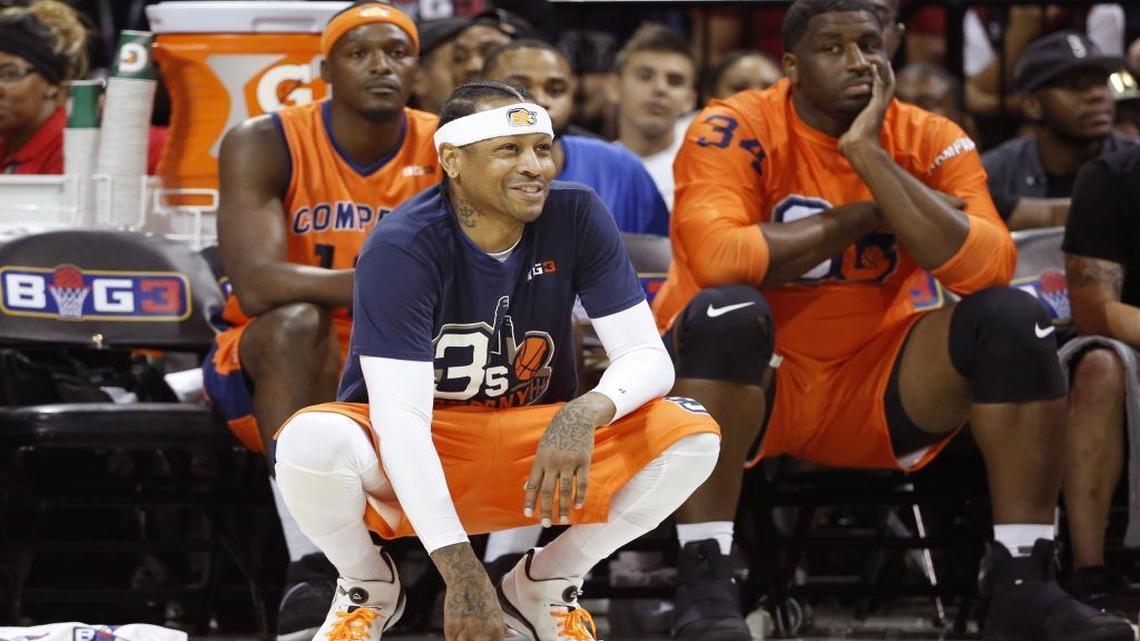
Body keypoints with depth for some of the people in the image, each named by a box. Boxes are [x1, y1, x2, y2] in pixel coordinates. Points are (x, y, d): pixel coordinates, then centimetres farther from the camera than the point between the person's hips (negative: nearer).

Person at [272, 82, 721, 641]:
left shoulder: (576, 217, -9)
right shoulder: (401, 247, -21)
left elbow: (647, 356, -11)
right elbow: (399, 416, -27)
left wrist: (585, 415, -37)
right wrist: (461, 571, -37)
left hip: (534, 456, 3)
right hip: (409, 463, -3)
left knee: (692, 435, -20)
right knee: (312, 441, -36)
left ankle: (545, 584, 3)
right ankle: (368, 588, -2)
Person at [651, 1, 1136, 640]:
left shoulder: (932, 142, -2)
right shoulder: (737, 132, -12)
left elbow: (988, 269, -19)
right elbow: (715, 256, -32)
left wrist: (869, 156, -22)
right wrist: (862, 217, -18)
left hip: (873, 387, 4)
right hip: (750, 384, -4)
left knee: (1016, 316, -16)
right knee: (728, 313, -35)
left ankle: (1024, 585, -15)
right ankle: (705, 586, -34)